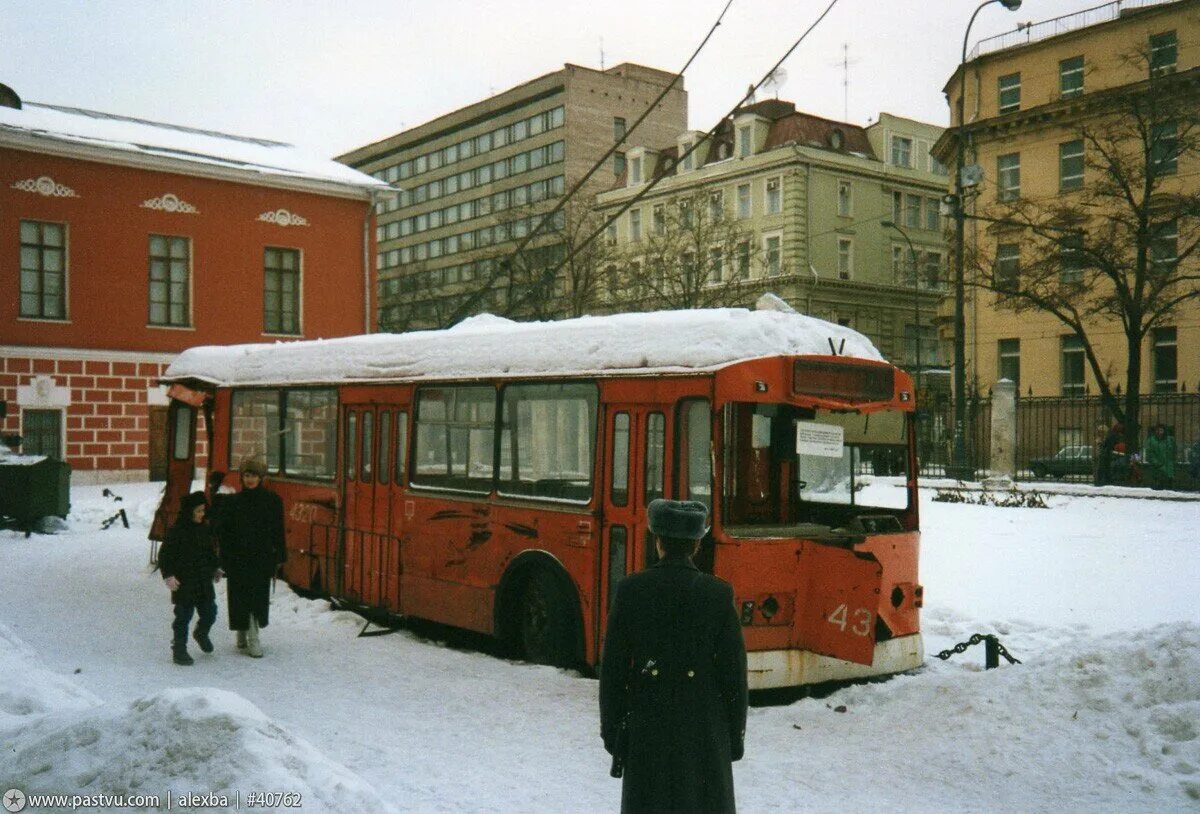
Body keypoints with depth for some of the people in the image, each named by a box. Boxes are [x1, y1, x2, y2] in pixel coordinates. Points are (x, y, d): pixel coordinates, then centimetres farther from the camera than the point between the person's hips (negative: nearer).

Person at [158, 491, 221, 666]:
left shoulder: (204, 529, 9)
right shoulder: (176, 531, -12)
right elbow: (164, 555, -12)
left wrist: (215, 568, 19)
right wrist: (168, 575, -19)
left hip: (204, 581, 6)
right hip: (184, 583, -6)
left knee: (209, 612, 10)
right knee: (183, 617, 0)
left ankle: (201, 634, 39)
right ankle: (179, 650, 11)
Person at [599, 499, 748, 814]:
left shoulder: (630, 590, -6)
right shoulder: (718, 594, -7)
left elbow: (613, 669, -2)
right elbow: (734, 670, -3)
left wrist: (611, 729, 8)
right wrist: (736, 734, 8)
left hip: (646, 729, 1)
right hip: (704, 730, 0)